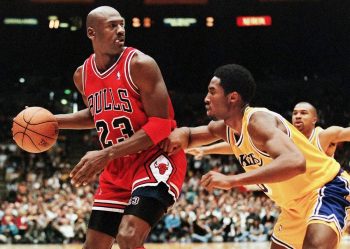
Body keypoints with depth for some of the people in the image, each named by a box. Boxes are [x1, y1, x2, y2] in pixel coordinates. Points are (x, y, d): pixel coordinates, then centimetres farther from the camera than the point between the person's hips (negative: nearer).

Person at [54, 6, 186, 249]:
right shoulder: (83, 75, 5)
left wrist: (106, 154, -28)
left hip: (156, 160, -7)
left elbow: (160, 126, -21)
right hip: (117, 169, 7)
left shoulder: (140, 64, -16)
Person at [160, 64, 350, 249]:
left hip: (327, 188, -10)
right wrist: (180, 134, -9)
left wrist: (231, 180, -47)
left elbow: (294, 163, -44)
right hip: (295, 203, 10)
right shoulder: (225, 128, 1)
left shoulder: (258, 121, -27)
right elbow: (191, 134, 19)